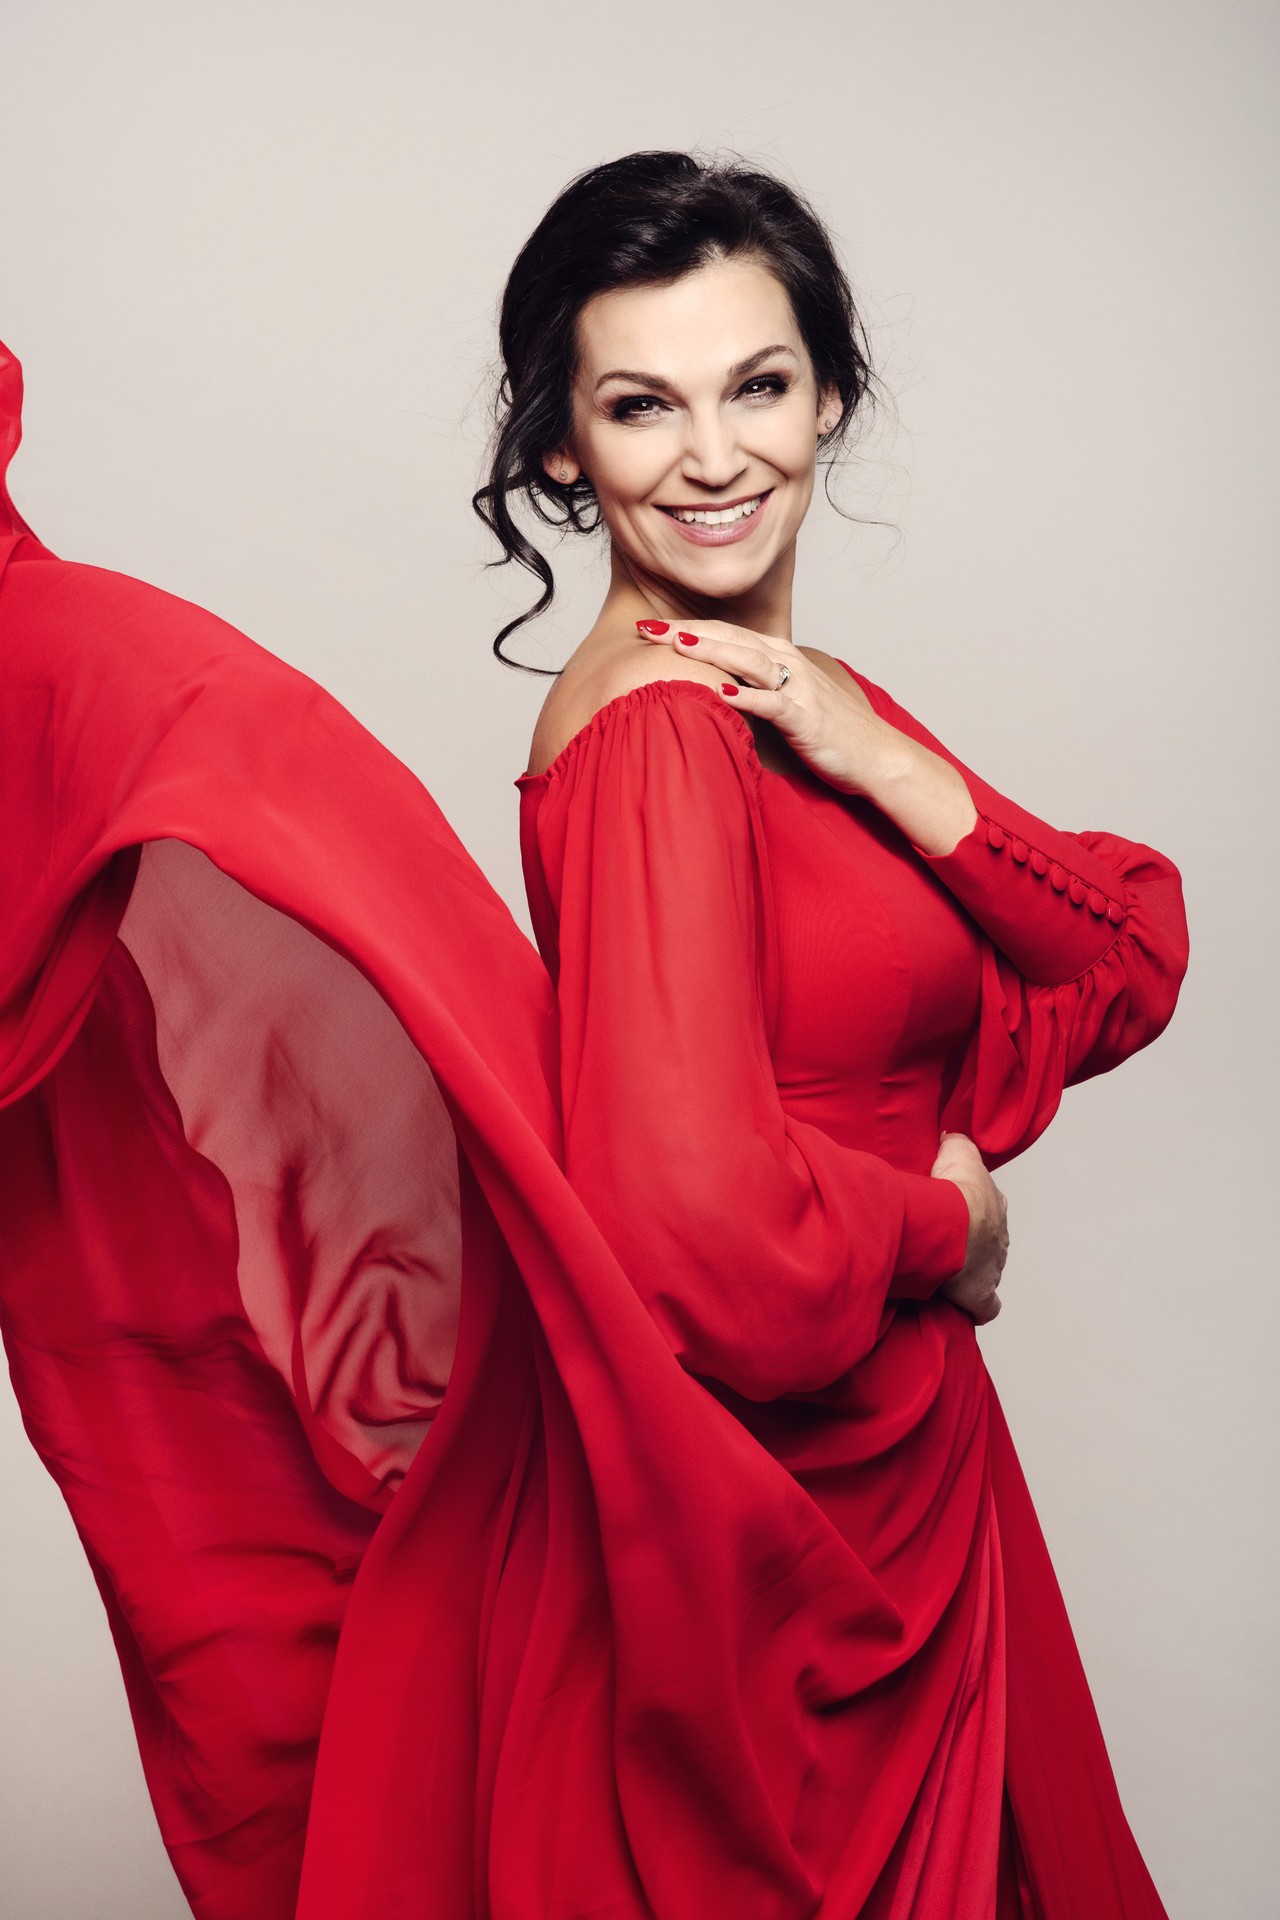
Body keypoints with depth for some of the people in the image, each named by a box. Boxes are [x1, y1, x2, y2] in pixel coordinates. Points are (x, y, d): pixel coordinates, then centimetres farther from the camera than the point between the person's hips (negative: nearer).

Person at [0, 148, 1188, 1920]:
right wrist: (954, 1218, -14)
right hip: (731, 1523, -9)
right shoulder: (653, 728, -22)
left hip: (890, 1478, 9)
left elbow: (1135, 971, -1)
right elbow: (710, 1240, -33)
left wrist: (877, 760, -14)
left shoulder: (819, 709, 5)